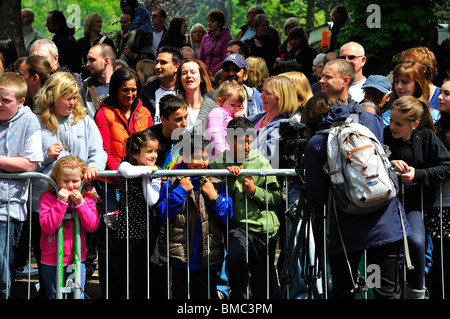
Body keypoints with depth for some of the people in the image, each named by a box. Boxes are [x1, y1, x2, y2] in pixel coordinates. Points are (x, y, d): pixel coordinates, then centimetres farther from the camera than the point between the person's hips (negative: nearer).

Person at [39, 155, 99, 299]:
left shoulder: (87, 198, 1)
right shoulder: (48, 198, -6)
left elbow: (92, 226, -8)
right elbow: (47, 227, -17)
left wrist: (80, 203, -17)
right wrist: (61, 202, -22)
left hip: (77, 260, 1)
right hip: (51, 261, -1)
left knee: (78, 295, 0)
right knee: (54, 296, 9)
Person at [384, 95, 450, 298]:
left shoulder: (426, 137, -3)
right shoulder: (385, 135, -6)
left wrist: (418, 174, -14)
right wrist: (388, 165, -23)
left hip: (413, 202, 0)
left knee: (416, 242, -21)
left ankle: (415, 290, 2)